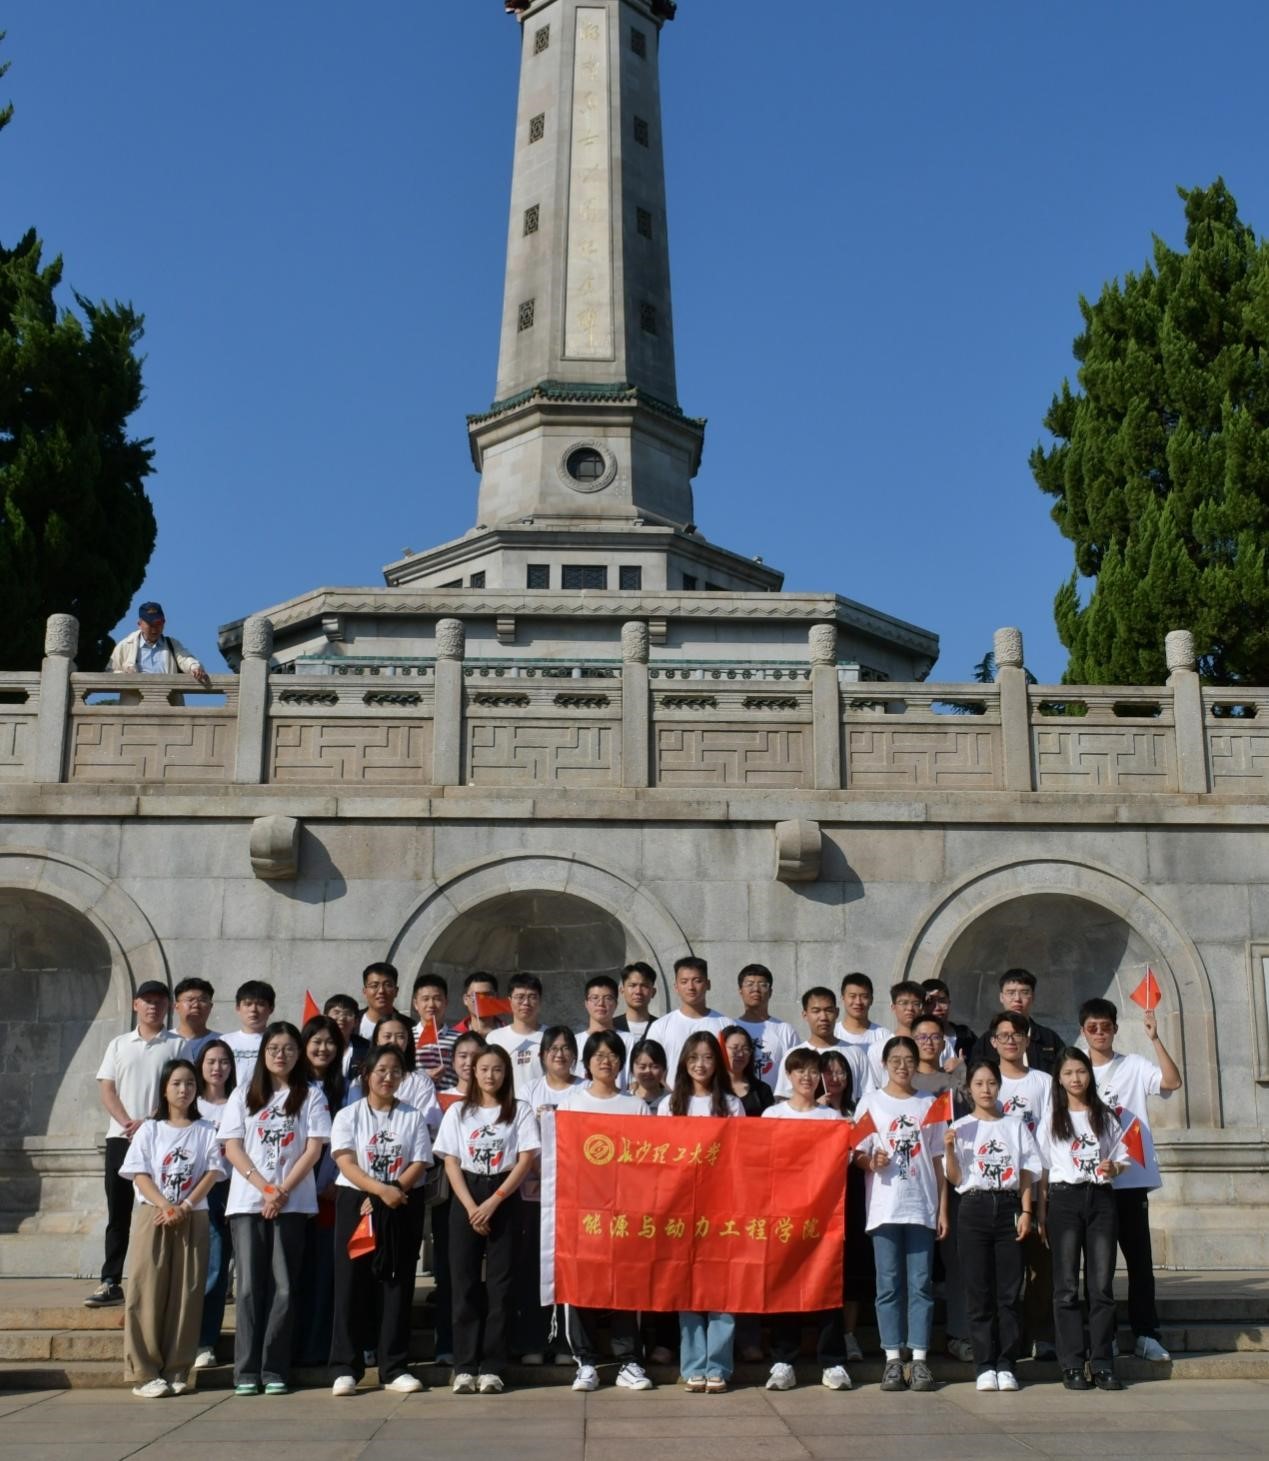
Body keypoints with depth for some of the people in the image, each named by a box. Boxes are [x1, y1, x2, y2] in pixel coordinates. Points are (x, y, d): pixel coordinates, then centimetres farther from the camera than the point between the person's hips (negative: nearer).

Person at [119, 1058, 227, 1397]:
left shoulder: (206, 1131, 10)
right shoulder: (149, 1129, 8)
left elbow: (213, 1173, 0)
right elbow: (139, 1175, -1)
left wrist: (184, 1208, -13)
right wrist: (166, 1207, -15)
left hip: (193, 1218, 1)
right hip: (152, 1216, -1)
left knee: (185, 1295, -1)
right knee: (148, 1292, -5)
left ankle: (176, 1372, 4)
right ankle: (144, 1372, -2)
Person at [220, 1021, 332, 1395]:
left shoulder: (311, 1095, 6)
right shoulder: (243, 1095, 10)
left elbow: (313, 1149, 0)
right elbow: (232, 1148, 3)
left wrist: (283, 1192, -10)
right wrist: (265, 1188, -8)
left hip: (292, 1203, -1)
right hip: (247, 1201, 1)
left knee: (283, 1287, -1)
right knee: (250, 1286, -2)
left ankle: (275, 1370, 3)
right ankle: (246, 1371, 1)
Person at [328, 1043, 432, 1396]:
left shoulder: (413, 1117, 7)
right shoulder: (348, 1115, 3)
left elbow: (419, 1165, -1)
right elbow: (346, 1164, -9)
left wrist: (391, 1192, -16)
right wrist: (381, 1189, -23)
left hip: (402, 1208, 1)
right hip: (355, 1203, -1)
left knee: (397, 1284, 2)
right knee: (352, 1283, -1)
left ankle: (395, 1368, 7)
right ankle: (345, 1368, 4)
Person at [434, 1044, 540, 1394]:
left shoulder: (520, 1112, 4)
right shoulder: (458, 1111, 9)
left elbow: (525, 1161, -3)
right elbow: (451, 1163, 4)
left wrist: (492, 1202, -11)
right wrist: (470, 1206, -8)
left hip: (504, 1198, -1)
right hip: (465, 1200, 1)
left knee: (500, 1284, -2)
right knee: (464, 1282, -1)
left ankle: (492, 1368, 2)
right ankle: (464, 1367, 4)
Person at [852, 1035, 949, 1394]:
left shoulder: (928, 1104, 11)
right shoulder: (871, 1102, 7)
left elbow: (937, 1160, 11)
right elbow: (858, 1153, 7)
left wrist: (943, 1208, 6)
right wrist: (870, 1162, -17)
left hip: (922, 1206, 1)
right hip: (885, 1207, -1)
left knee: (921, 1283, 0)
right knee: (889, 1283, 0)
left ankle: (920, 1360, 4)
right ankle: (893, 1360, 5)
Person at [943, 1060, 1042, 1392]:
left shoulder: (1015, 1125, 10)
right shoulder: (960, 1128, 7)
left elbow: (1027, 1172, 8)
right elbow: (955, 1178, 4)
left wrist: (1026, 1212, -2)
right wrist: (949, 1149, -14)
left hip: (1009, 1206, 1)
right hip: (974, 1208, -1)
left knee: (1010, 1290, -1)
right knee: (978, 1290, 0)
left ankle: (1006, 1365, 5)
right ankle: (985, 1365, 5)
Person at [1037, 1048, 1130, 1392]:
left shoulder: (1106, 1117, 12)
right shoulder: (1052, 1119, 7)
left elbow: (1123, 1158, 15)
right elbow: (1042, 1169, 5)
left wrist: (1114, 1167, -9)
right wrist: (1041, 1214, -1)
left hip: (1101, 1198, 2)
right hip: (1064, 1198, -1)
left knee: (1102, 1284, 0)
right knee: (1067, 1287, -2)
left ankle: (1103, 1364, 5)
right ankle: (1072, 1366, 1)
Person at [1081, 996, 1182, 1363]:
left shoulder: (1135, 1067, 2)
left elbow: (1173, 1081, -16)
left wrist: (1154, 1039, -22)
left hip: (1131, 1178, -1)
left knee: (1139, 1256, 3)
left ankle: (1146, 1333, 10)